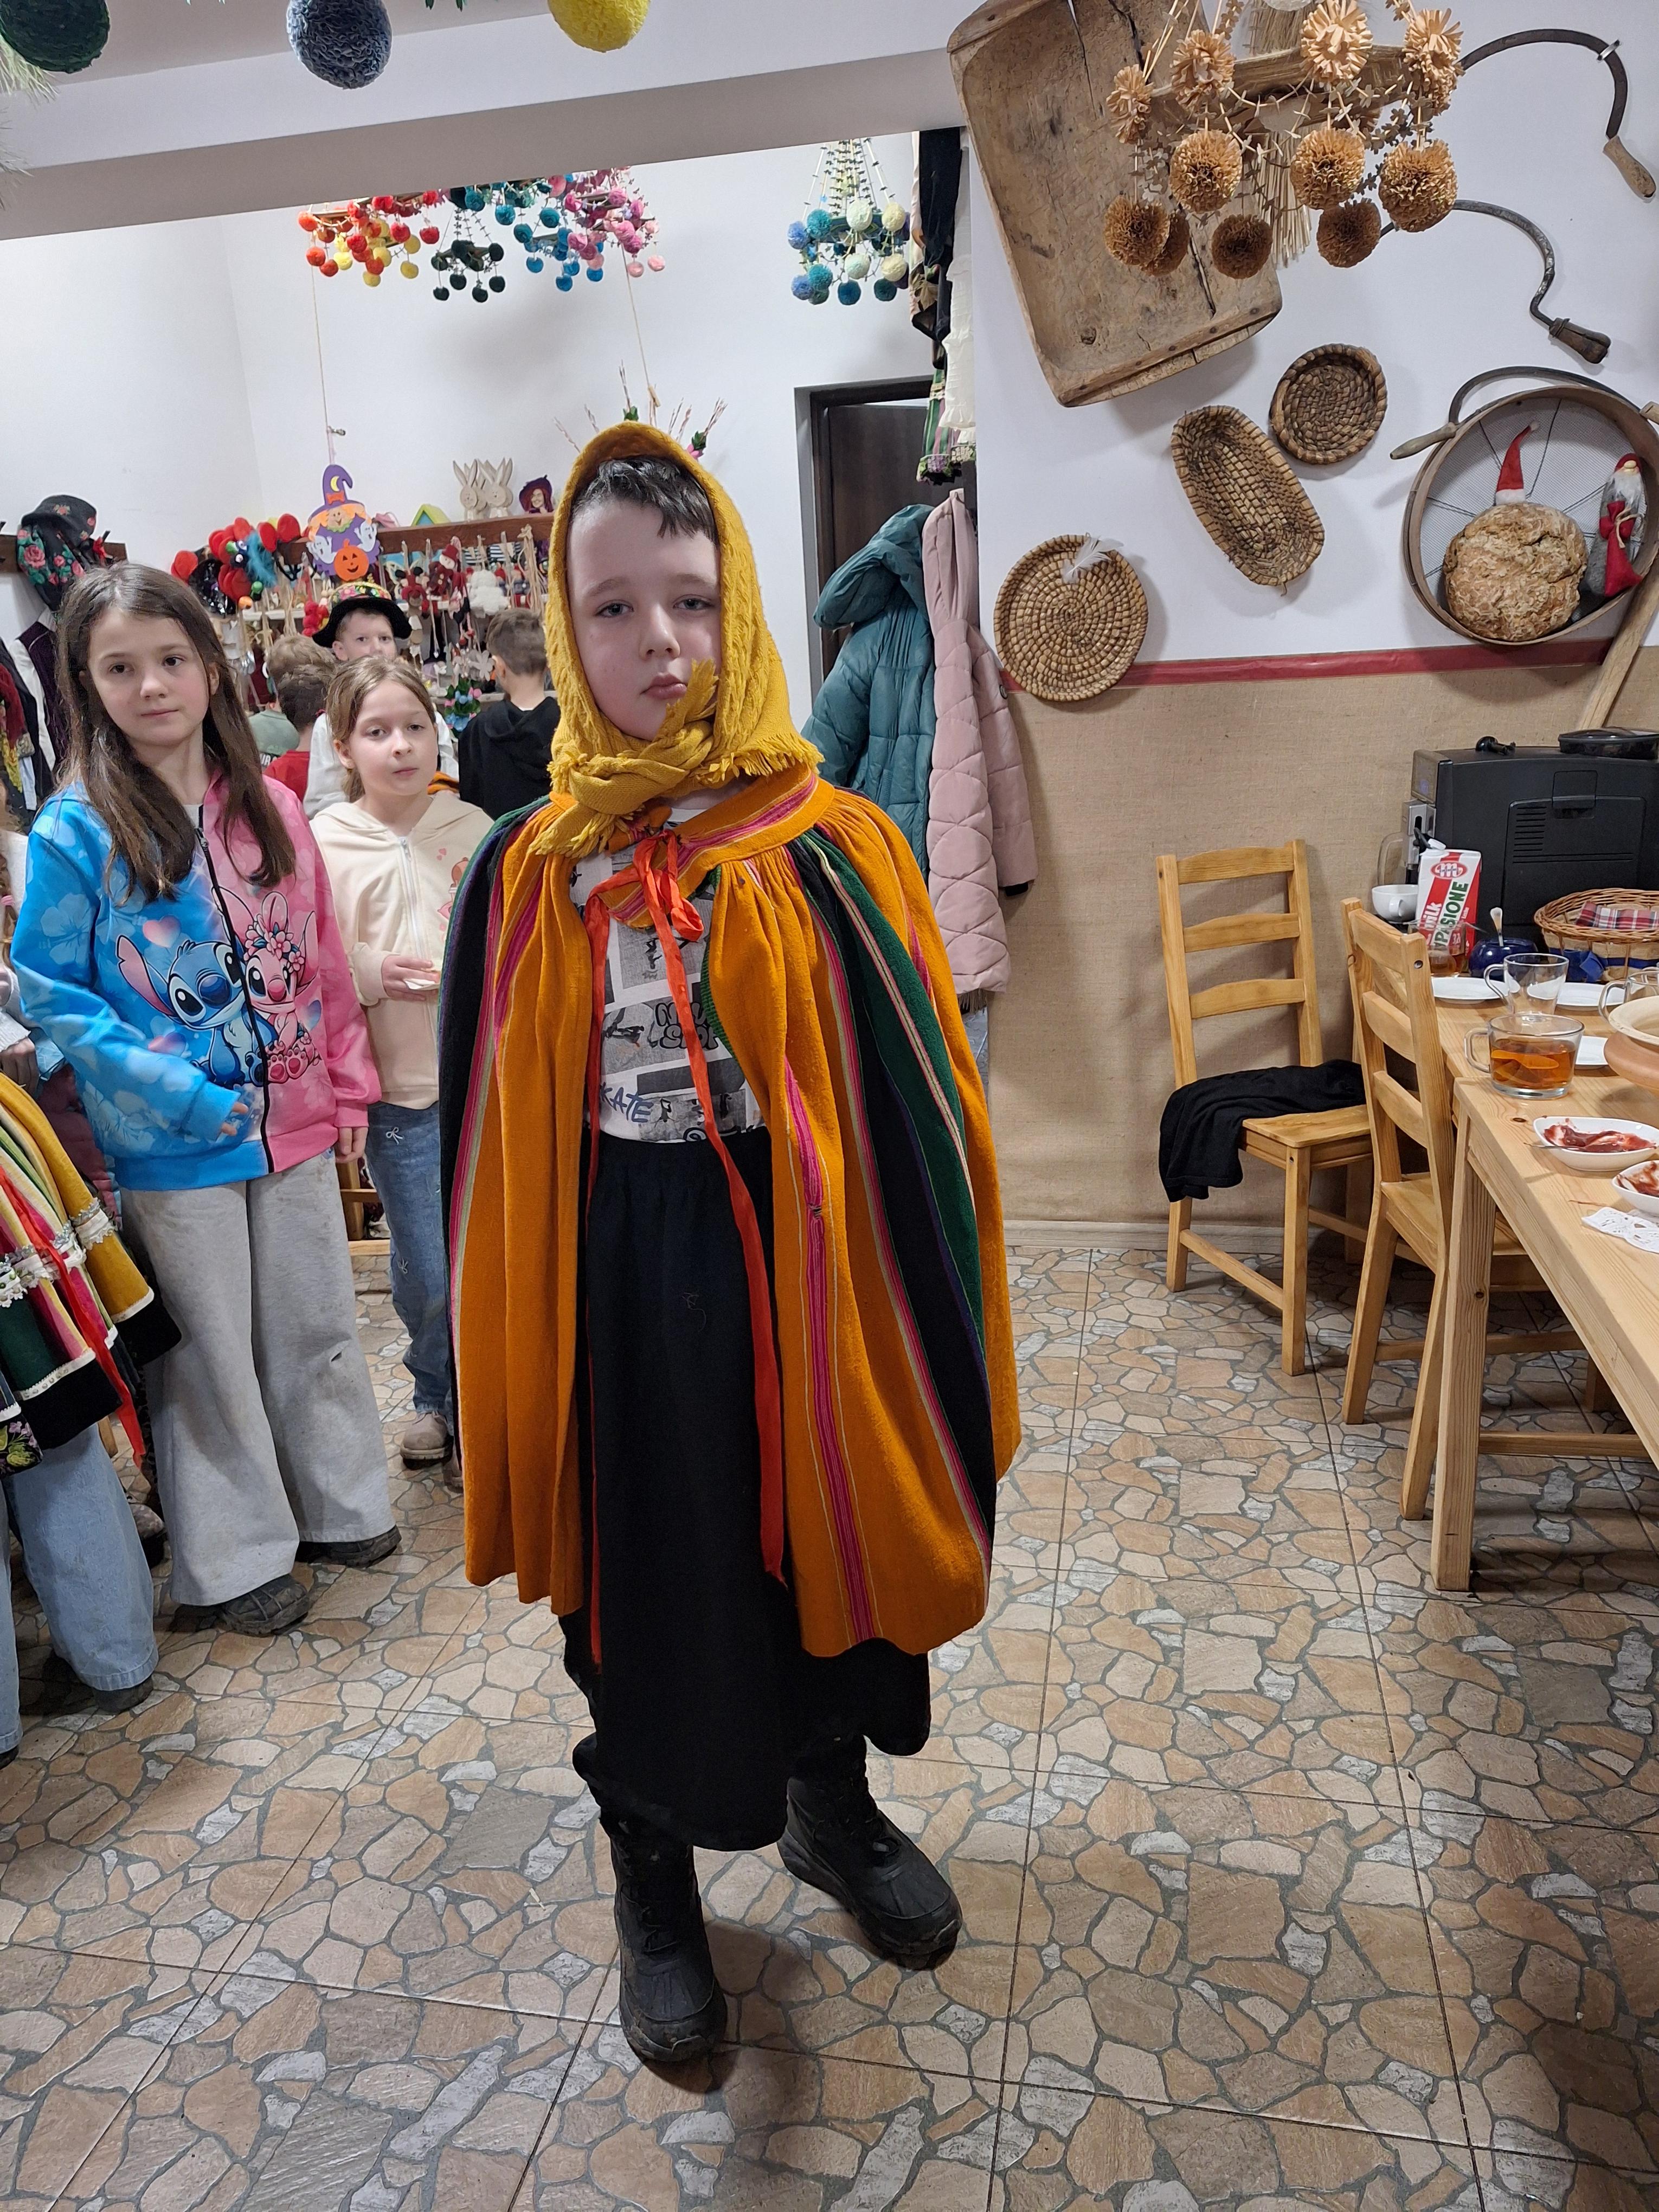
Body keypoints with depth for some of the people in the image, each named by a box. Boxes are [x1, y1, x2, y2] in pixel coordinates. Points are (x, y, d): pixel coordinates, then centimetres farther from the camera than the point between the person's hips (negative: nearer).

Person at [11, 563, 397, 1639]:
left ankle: (342, 1501, 37)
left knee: (319, 1323, 16)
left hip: (296, 1122, 4)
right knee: (212, 1352, 10)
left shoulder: (271, 810, 2)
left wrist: (349, 1083, 5)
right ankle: (241, 1554, 28)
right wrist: (186, 1093, -16)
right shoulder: (75, 832, -10)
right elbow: (49, 993, -9)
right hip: (175, 1146, -3)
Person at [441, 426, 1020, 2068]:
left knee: (828, 1551, 19)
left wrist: (933, 1340, -3)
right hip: (624, 1297, 0)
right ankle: (654, 1888, 42)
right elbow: (494, 1149, 1)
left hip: (806, 1275, 1)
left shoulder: (835, 850, -7)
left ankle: (832, 1810, 49)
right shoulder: (527, 877, -5)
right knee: (646, 1594, 14)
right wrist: (518, 1365, 2)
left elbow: (919, 1103, -4)